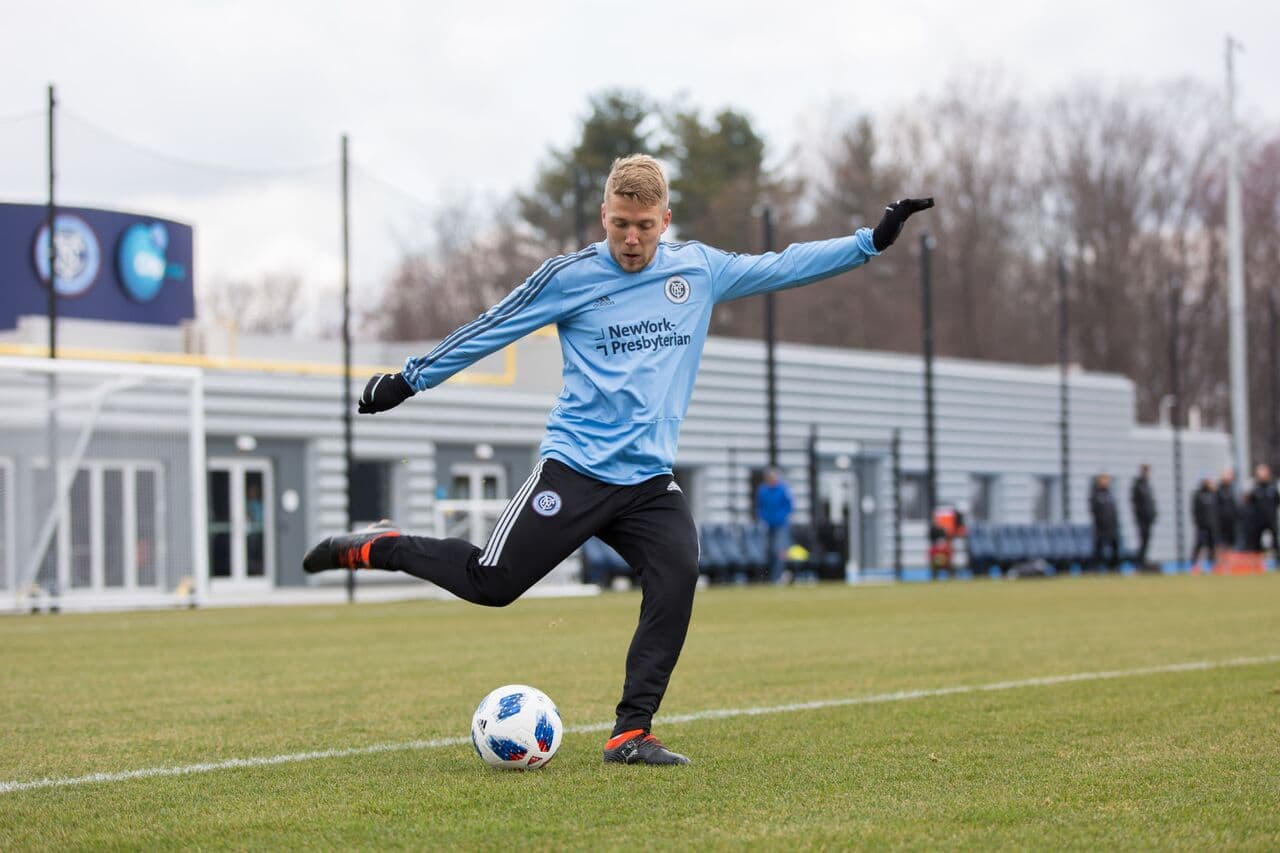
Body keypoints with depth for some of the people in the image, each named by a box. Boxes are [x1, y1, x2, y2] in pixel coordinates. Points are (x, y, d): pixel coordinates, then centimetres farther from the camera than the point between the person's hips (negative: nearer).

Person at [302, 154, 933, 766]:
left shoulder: (700, 270, 9)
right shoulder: (569, 277, -2)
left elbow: (783, 266, 16)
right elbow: (490, 329, 5)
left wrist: (874, 239, 13)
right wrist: (409, 379, 8)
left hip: (650, 478, 3)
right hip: (574, 467, -3)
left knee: (678, 577, -20)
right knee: (492, 583, -7)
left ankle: (631, 733, -13)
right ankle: (374, 549, 18)